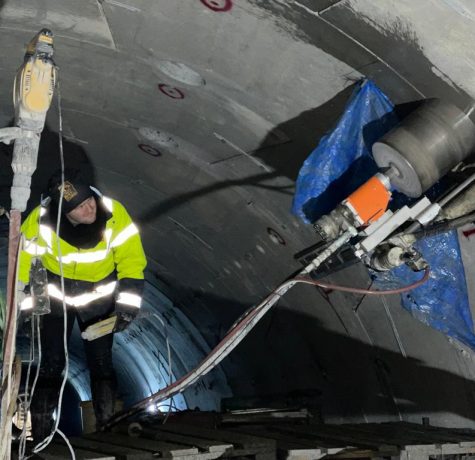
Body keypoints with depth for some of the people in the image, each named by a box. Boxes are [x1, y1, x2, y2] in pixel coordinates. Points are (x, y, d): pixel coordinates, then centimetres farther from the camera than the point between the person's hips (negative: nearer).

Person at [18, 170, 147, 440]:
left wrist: (128, 303, -23)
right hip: (54, 296, 0)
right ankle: (40, 435, 17)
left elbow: (132, 260, -17)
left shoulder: (113, 214, -26)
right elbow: (21, 261, -11)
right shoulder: (41, 220, -27)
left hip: (99, 297, 1)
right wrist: (20, 304, -5)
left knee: (101, 363, 3)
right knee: (51, 365, 2)